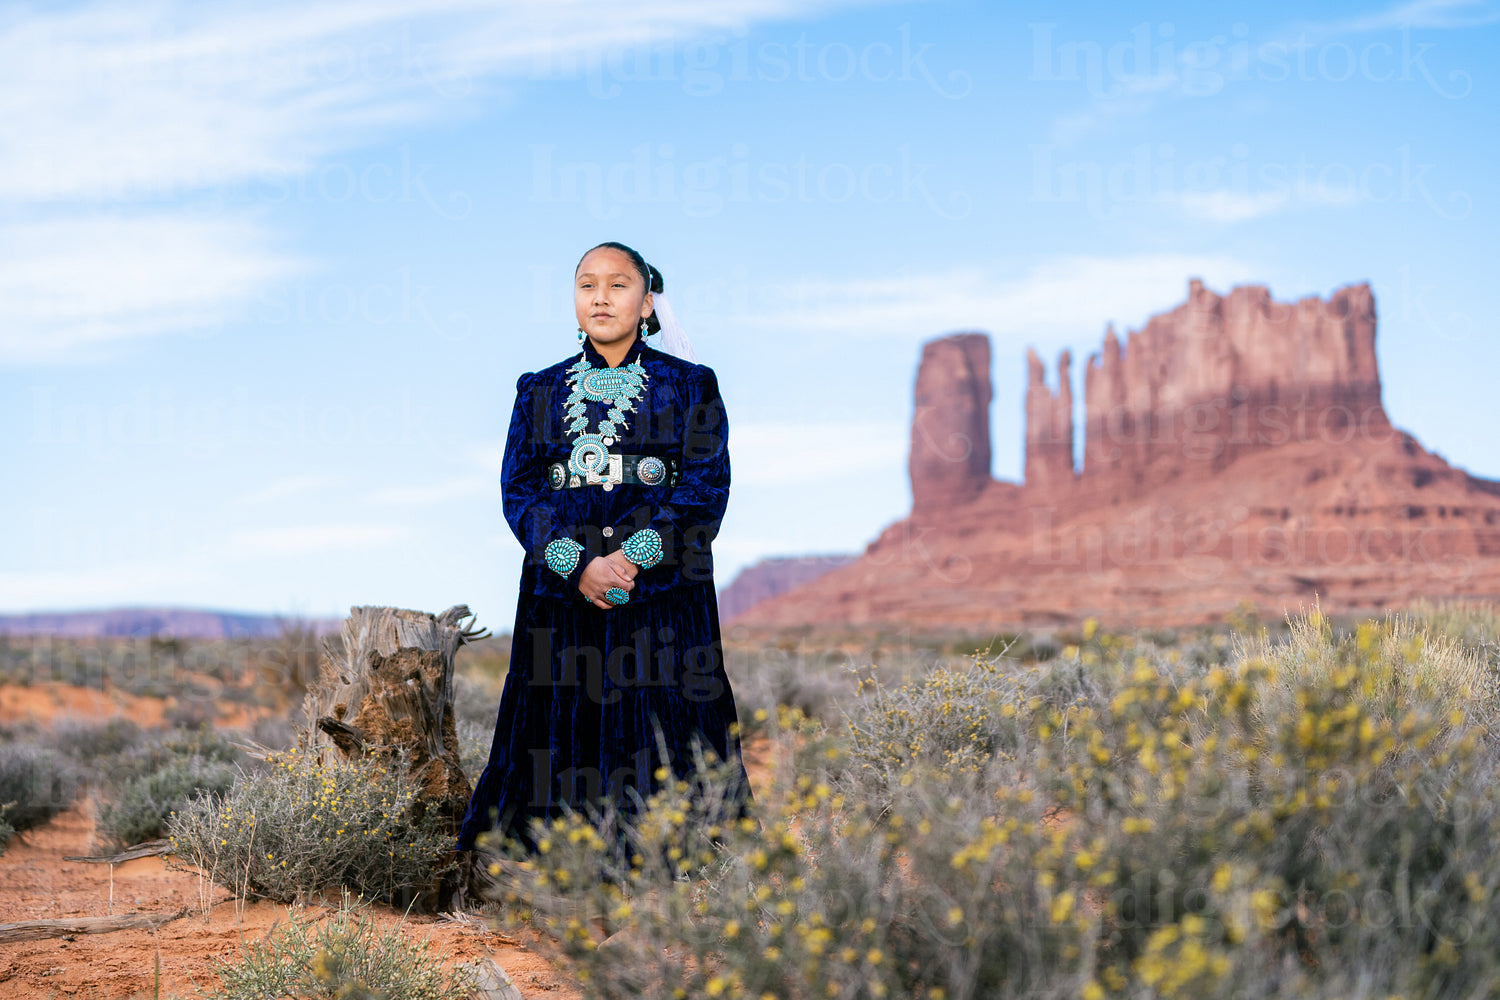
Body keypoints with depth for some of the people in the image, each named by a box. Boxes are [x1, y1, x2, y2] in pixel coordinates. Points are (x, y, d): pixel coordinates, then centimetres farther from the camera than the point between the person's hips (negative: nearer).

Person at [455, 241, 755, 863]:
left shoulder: (691, 386, 7)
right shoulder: (539, 390, 14)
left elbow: (706, 490, -2)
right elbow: (519, 490, 5)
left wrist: (631, 560, -15)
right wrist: (579, 565, -12)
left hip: (663, 594, -2)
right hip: (561, 596, 2)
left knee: (664, 748, -6)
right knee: (558, 747, -1)